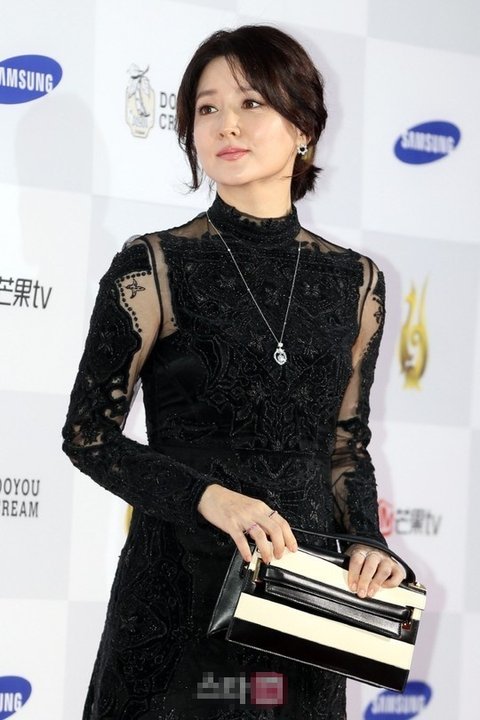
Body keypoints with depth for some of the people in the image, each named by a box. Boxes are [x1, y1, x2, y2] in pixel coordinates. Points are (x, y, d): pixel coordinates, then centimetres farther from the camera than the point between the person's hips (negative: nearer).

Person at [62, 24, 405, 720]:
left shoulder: (355, 281, 6)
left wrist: (366, 540, -4)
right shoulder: (153, 267, -5)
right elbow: (88, 434, -4)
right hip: (179, 580, -3)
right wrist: (208, 496, -18)